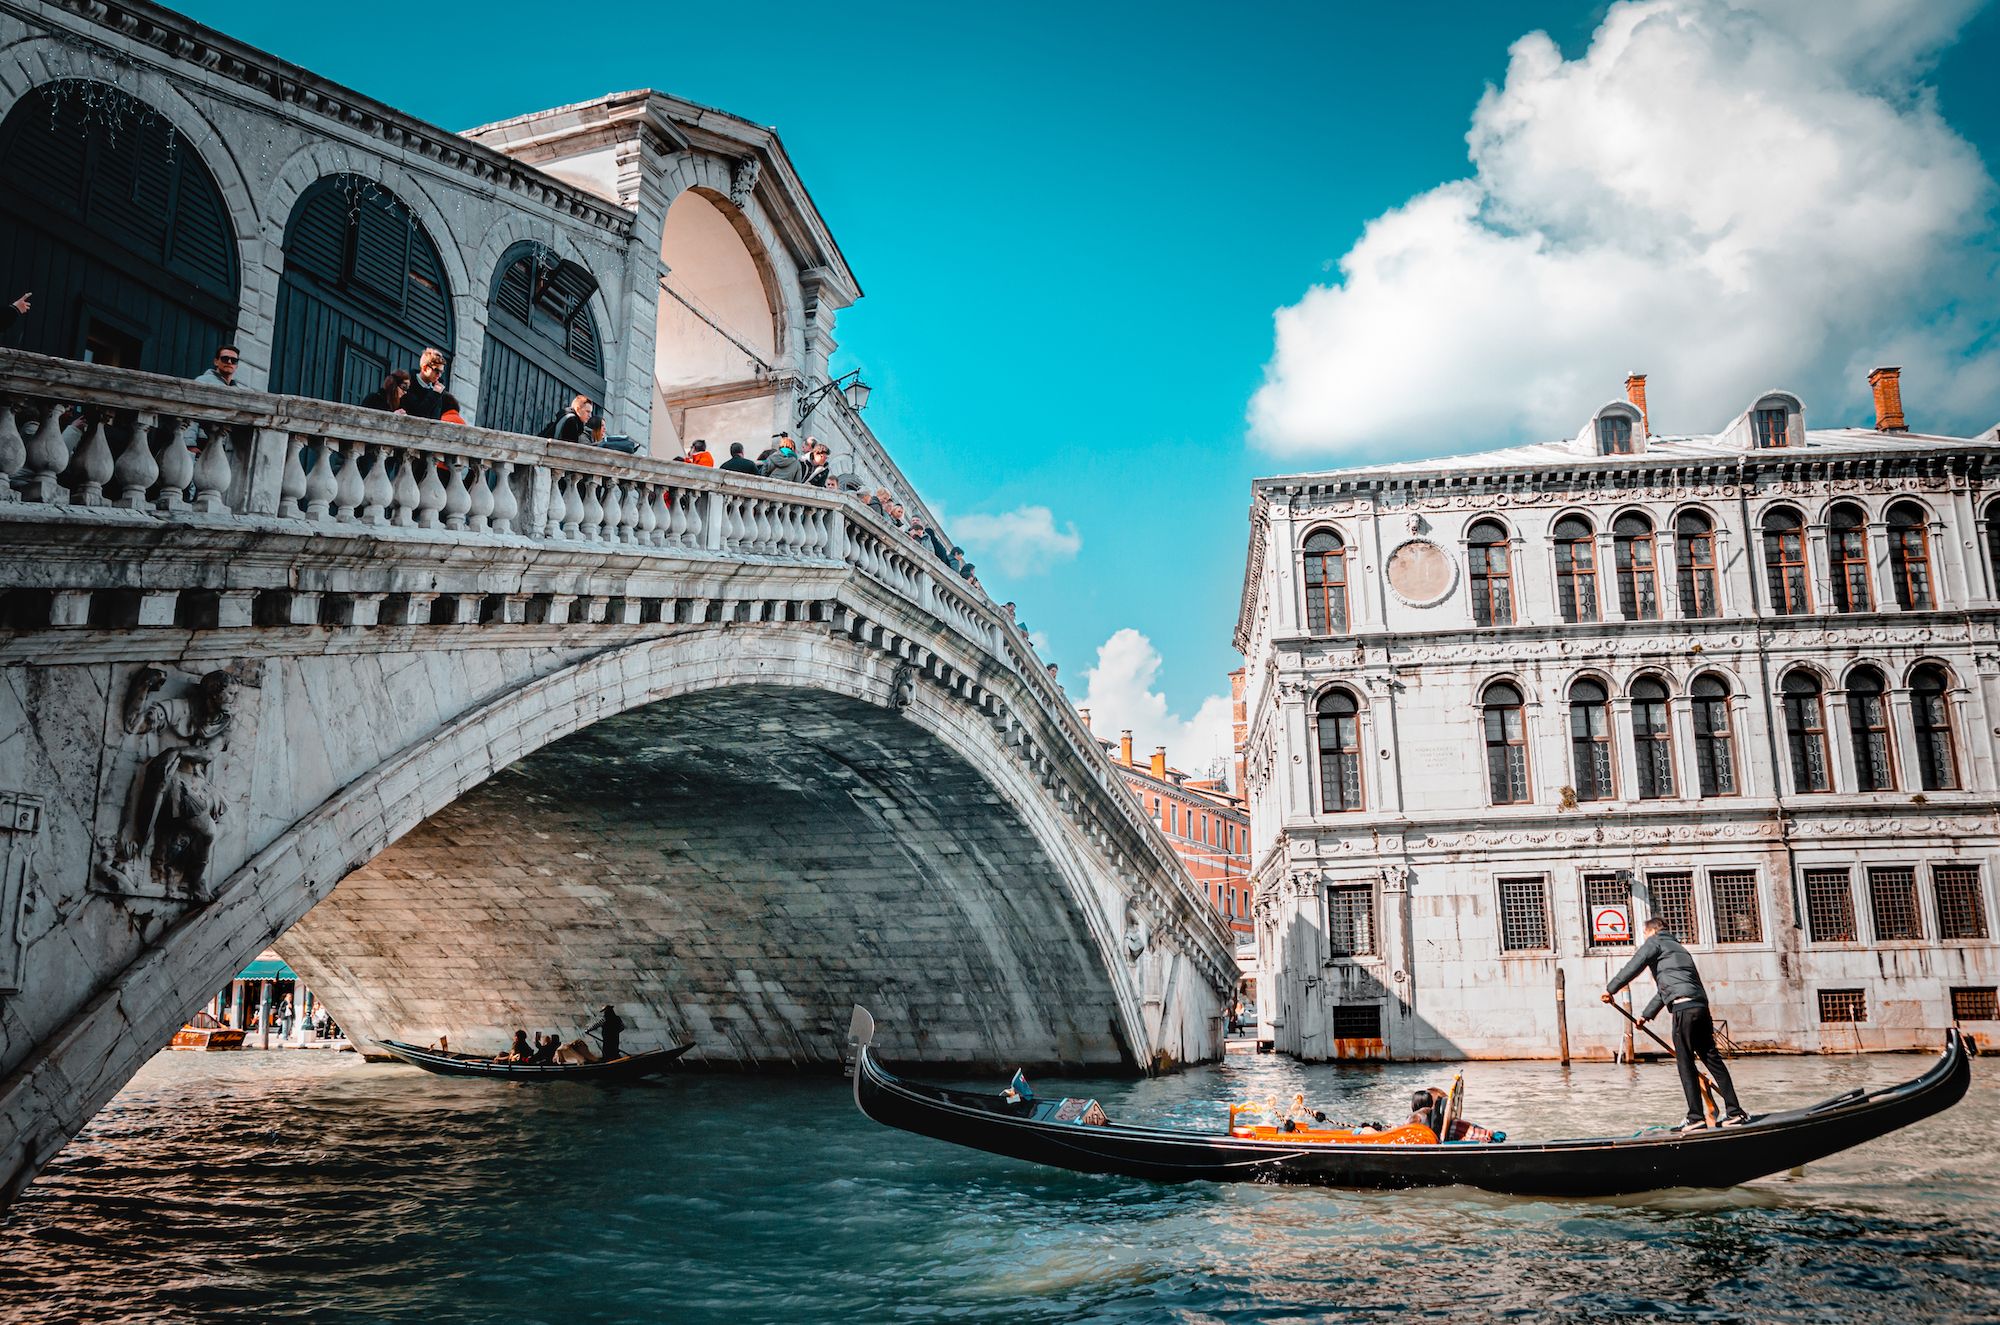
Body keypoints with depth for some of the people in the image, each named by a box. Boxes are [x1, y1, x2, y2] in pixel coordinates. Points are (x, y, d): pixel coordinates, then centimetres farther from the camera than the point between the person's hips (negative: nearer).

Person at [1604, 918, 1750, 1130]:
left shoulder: (1655, 942, 8)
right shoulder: (1677, 947, 34)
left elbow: (1634, 966, -5)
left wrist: (1611, 988, 2)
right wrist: (1646, 1014, 43)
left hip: (1684, 1008, -8)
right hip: (1701, 1006, 8)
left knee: (1685, 1063, -5)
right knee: (1713, 1059, 10)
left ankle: (1696, 1117, -7)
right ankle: (1735, 1112, 10)